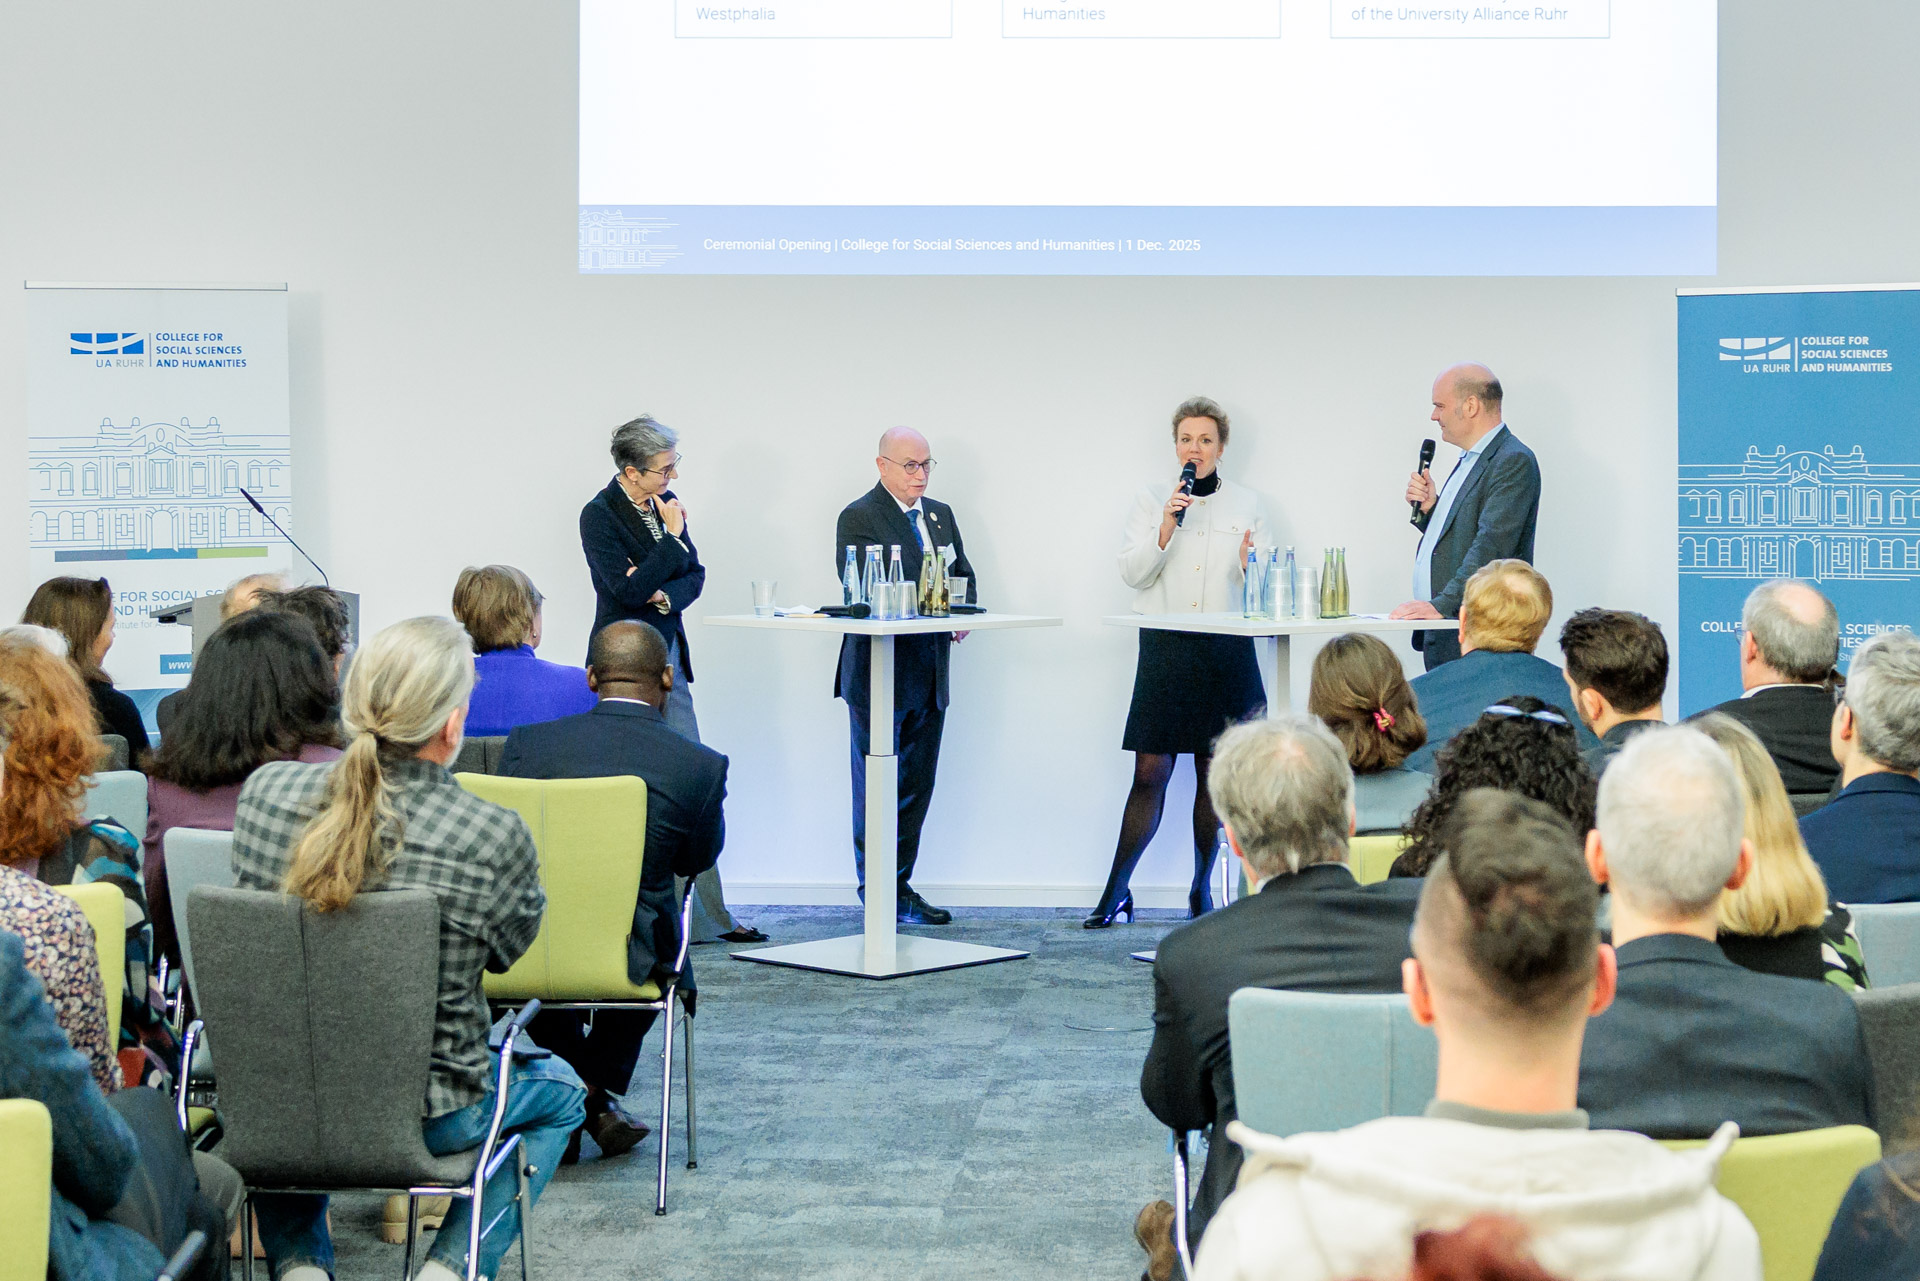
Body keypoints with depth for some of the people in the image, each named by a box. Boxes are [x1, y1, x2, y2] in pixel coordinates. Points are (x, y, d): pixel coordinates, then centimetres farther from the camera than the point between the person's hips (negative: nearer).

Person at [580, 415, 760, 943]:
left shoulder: (666, 503, 8)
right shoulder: (599, 515, -12)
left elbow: (695, 576, 9)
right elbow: (626, 589, -21)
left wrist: (662, 593, -11)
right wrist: (672, 539, -17)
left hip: (668, 657, 7)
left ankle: (709, 915, 12)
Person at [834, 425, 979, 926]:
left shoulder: (941, 514, 16)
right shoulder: (858, 518, -7)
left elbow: (964, 575, 18)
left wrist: (961, 613, -4)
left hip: (930, 676, 7)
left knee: (917, 786, 11)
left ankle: (899, 887, 19)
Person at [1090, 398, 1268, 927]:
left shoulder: (1248, 503, 10)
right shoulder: (1151, 499, 9)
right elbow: (1131, 573, 0)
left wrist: (1251, 566, -12)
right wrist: (1165, 531, -14)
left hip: (1227, 650, 1)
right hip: (1164, 648, -1)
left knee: (1215, 774, 4)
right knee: (1150, 773, -6)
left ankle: (1202, 890, 14)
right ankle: (1116, 892, 0)